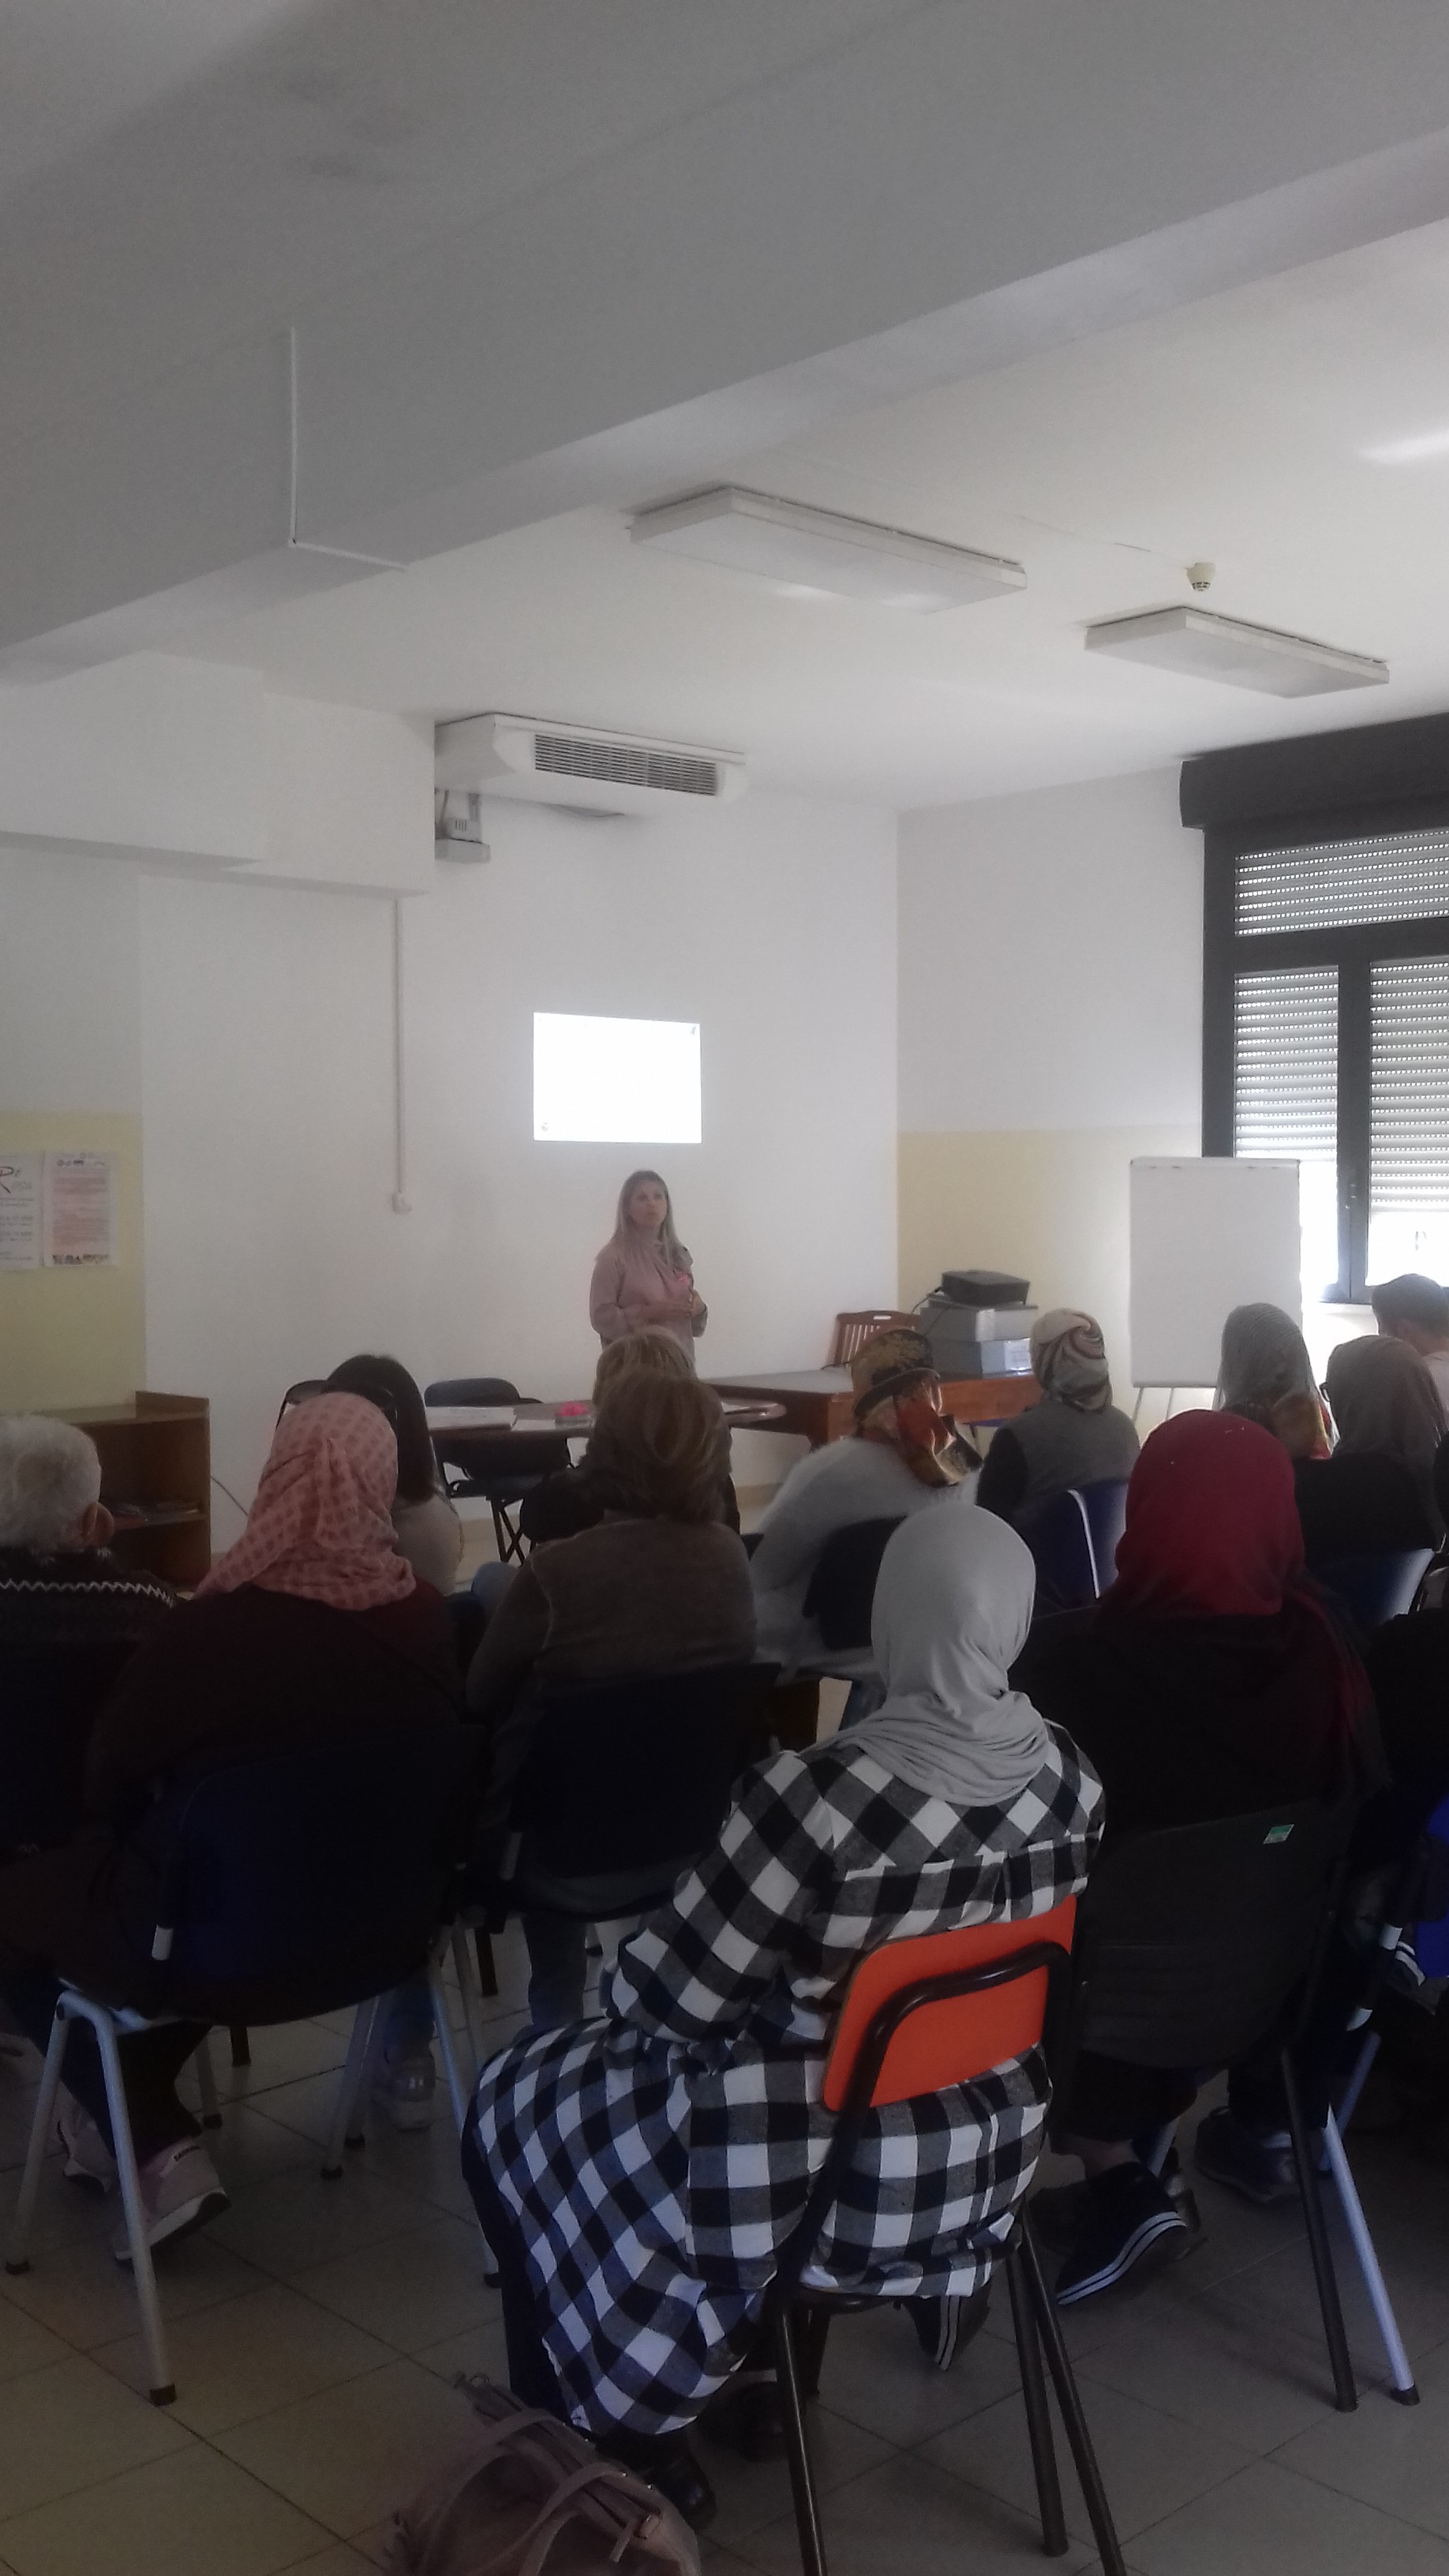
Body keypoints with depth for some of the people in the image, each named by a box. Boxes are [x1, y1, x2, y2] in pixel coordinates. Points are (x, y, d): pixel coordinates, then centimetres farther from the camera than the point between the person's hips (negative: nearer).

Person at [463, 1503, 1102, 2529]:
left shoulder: (818, 1792, -29)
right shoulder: (1069, 1773, -8)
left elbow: (660, 1998, -18)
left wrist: (626, 1975, 5)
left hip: (823, 2181, -6)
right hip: (991, 2151, 7)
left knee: (516, 2109, 18)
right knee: (769, 2035, 33)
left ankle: (621, 2437, 28)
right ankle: (761, 2373, 38)